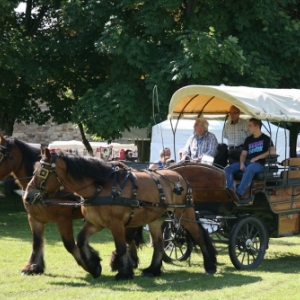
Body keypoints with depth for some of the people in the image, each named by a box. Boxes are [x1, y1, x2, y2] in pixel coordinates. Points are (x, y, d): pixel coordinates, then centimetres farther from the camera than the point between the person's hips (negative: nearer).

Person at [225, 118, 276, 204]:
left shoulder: (266, 139, 4)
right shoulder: (248, 139, 20)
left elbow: (272, 151, -12)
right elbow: (243, 154, 15)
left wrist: (257, 158, -16)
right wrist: (242, 163, -8)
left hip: (259, 164, -6)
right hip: (247, 162, 6)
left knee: (249, 169, -42)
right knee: (228, 169, -18)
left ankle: (239, 193, -43)